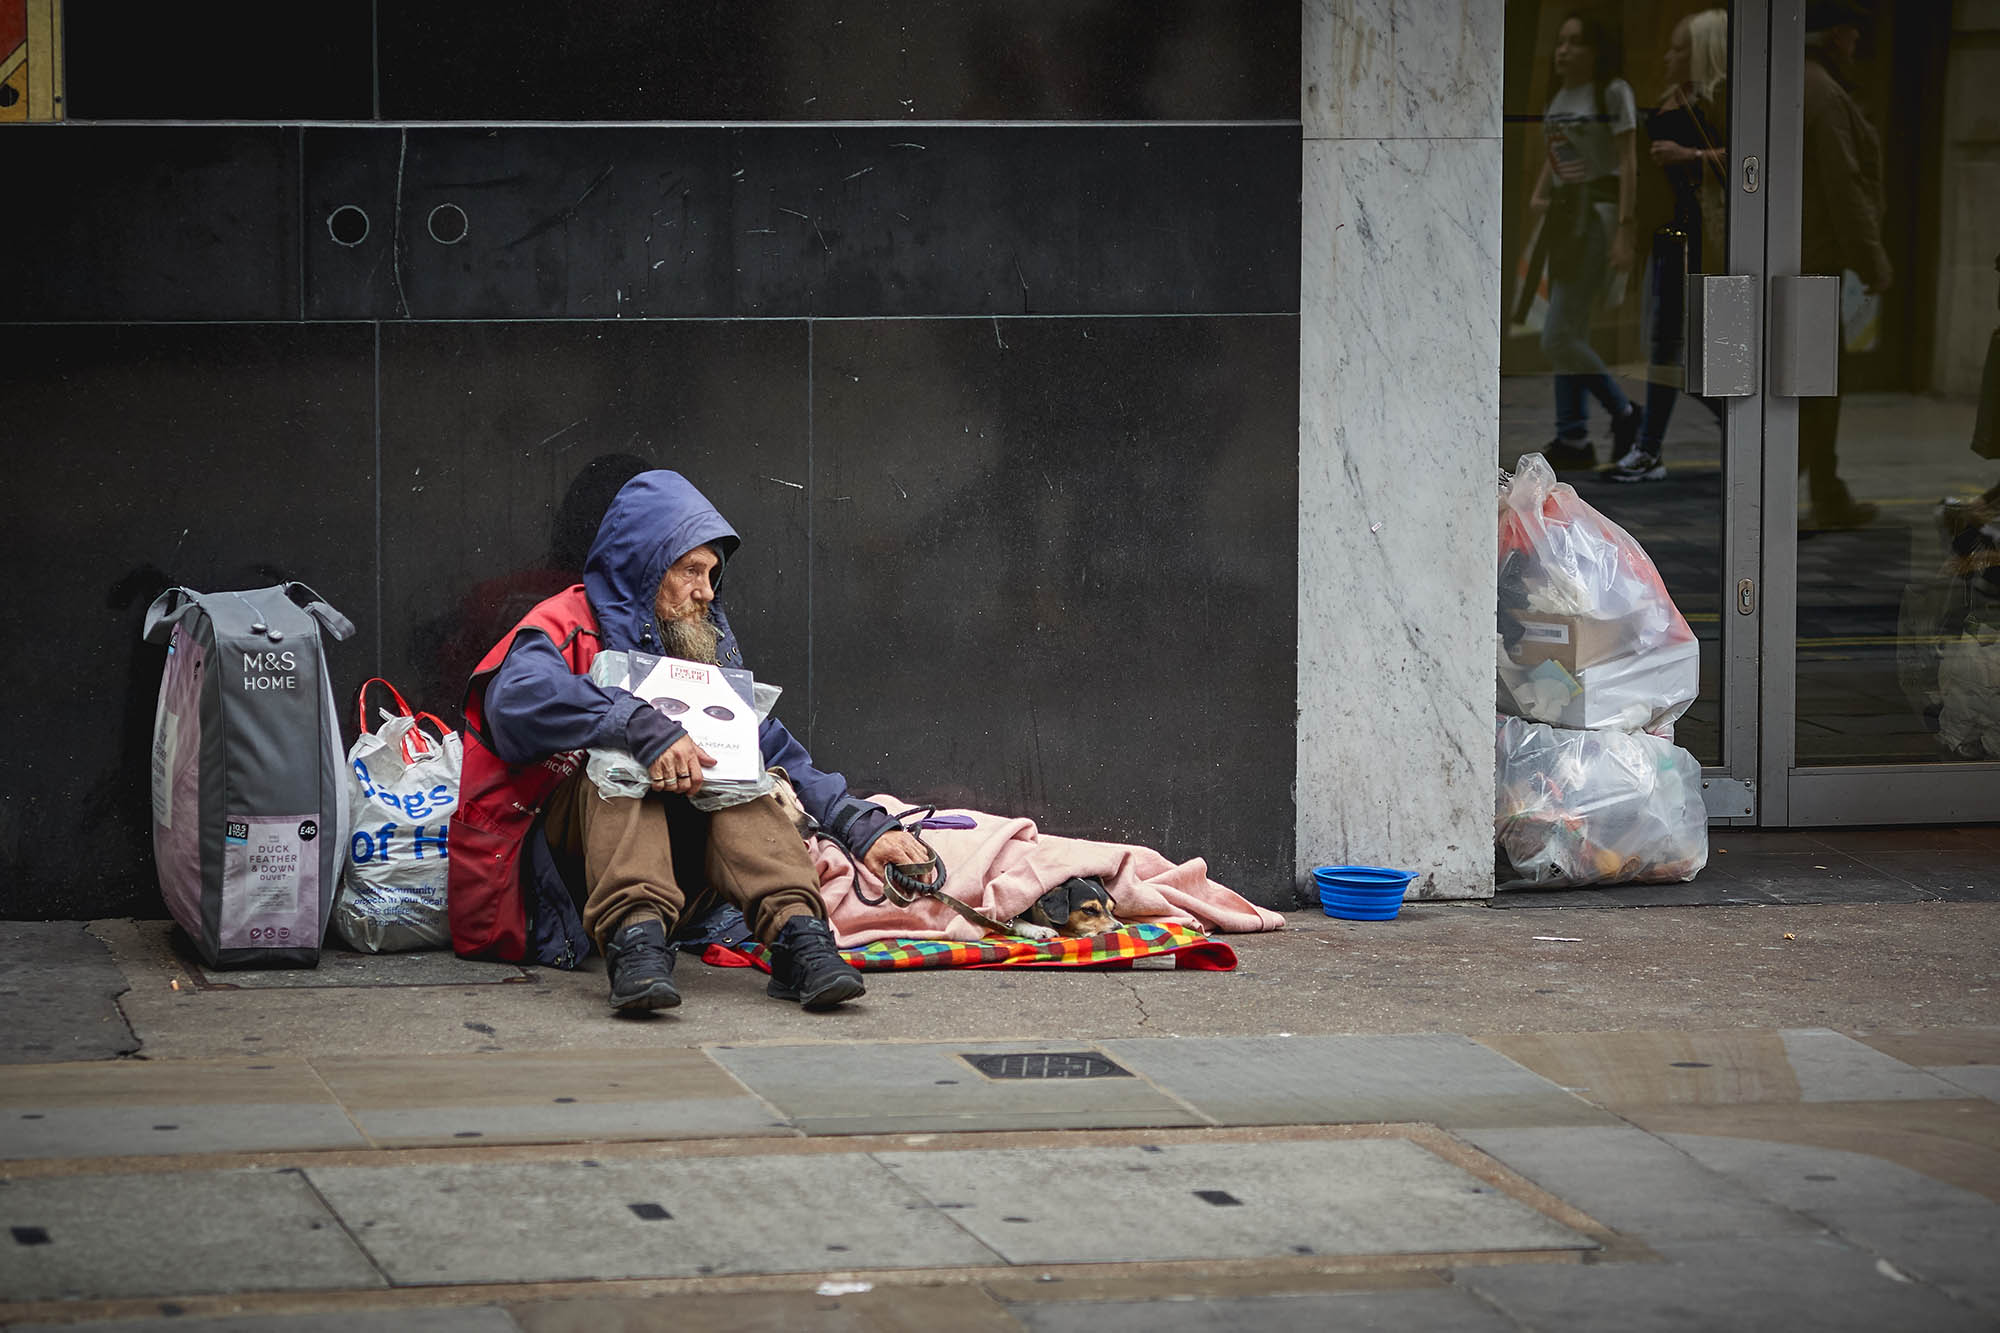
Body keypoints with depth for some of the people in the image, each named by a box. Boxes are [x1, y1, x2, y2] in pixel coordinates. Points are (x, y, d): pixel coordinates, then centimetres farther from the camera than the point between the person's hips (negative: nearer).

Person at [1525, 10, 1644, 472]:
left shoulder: (1612, 92, -7)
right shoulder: (1560, 96, 14)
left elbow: (1628, 163, -11)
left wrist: (1624, 231, -17)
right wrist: (1537, 196, 4)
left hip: (1597, 212, -8)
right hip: (1564, 214, 8)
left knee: (1558, 337, -12)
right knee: (1570, 335, 7)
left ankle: (1624, 413, 2)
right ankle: (1573, 438, 11)